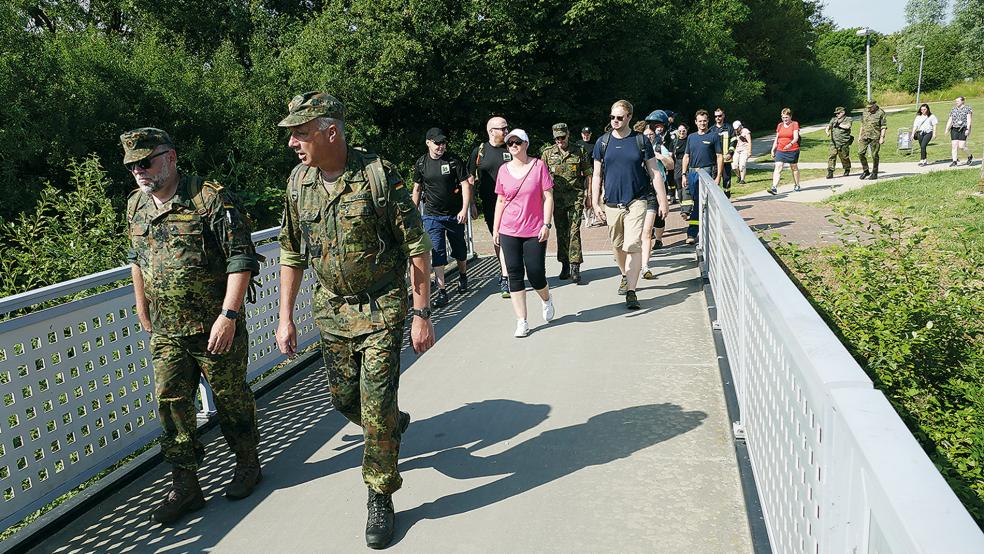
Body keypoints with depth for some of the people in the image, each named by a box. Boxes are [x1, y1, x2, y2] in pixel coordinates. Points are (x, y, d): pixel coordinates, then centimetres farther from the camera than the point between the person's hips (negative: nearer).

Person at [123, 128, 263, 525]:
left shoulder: (211, 198, -16)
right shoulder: (135, 206, 7)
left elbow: (242, 259, -18)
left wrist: (228, 316, -22)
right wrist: (141, 308, 25)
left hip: (214, 327, -5)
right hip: (165, 331, 6)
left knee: (231, 398, 9)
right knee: (171, 404, 6)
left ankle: (247, 465, 30)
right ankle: (184, 487, 18)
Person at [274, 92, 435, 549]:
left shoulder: (378, 175, -18)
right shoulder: (299, 181, -1)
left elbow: (417, 248, -13)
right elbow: (292, 253, 8)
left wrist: (421, 314, -14)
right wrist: (285, 318, 6)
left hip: (382, 309, -5)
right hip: (332, 309, 6)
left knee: (376, 408, -5)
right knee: (344, 399, 16)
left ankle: (380, 499, 15)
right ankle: (394, 425, 49)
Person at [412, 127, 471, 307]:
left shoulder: (454, 160, -5)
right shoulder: (421, 163, 2)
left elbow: (465, 185, -6)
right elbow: (417, 188, 13)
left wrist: (464, 209, -14)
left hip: (455, 214, 0)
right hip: (432, 216, 1)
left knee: (459, 249, 14)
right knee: (437, 252, -6)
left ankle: (463, 276, 42)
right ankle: (441, 291, -4)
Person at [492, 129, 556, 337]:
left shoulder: (538, 165, -2)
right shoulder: (504, 170, 6)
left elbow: (548, 197, -2)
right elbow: (500, 201, 13)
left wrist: (546, 224, -9)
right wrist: (495, 229, 11)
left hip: (535, 231, -3)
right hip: (509, 232, 3)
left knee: (536, 275, -2)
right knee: (515, 275, 1)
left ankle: (546, 300, 33)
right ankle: (522, 322, 9)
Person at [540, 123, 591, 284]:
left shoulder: (579, 151, 4)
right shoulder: (547, 153, 7)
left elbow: (588, 174, 7)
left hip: (576, 196, -2)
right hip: (557, 197, 2)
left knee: (574, 231, -9)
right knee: (561, 232, 7)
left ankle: (575, 267, -10)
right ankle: (565, 265, 18)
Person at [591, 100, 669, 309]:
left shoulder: (641, 141, 0)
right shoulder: (603, 142, 5)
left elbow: (655, 174, 3)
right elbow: (597, 175, 9)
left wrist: (662, 202, 0)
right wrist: (595, 203, 3)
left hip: (636, 201, -3)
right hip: (612, 203, 3)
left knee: (633, 245, -13)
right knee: (618, 246, 14)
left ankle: (631, 292, -10)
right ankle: (625, 276, 39)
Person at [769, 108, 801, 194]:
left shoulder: (795, 124, -3)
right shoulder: (780, 125, 10)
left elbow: (796, 137, -14)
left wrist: (791, 144, -33)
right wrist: (773, 150, 13)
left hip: (792, 150, -3)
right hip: (780, 151, 3)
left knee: (794, 168, 13)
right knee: (777, 168, -12)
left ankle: (797, 185, 31)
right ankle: (774, 188, -21)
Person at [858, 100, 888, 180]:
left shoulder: (881, 113, -5)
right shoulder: (865, 112, 11)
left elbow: (884, 127, -7)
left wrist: (882, 137, -14)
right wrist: (860, 135, 17)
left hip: (875, 137, -5)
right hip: (864, 136, 5)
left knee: (874, 155, -1)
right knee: (860, 153, -3)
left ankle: (874, 173, 9)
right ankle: (865, 171, 11)